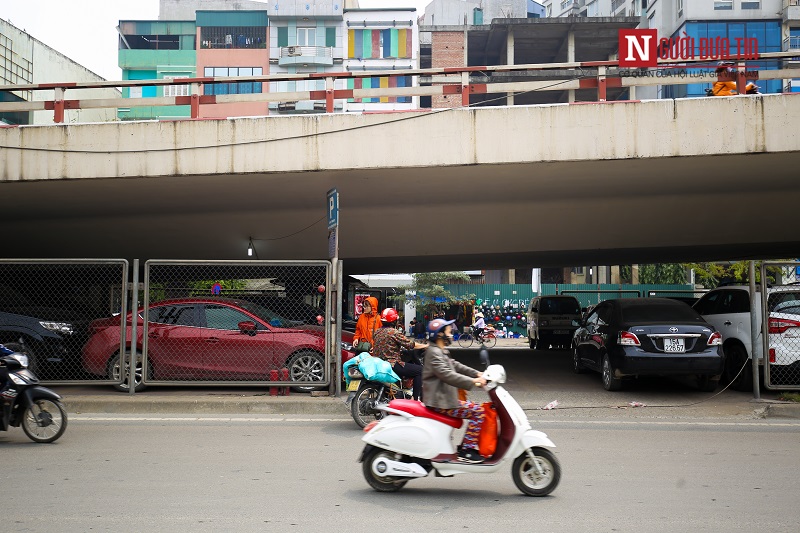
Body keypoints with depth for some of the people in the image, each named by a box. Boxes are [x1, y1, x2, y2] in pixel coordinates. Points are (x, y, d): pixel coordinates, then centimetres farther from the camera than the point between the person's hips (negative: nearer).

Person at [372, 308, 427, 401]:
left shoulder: (377, 332, 10)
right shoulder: (394, 332, -14)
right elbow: (410, 344, -11)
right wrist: (425, 346, 3)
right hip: (392, 365, -9)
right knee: (419, 370, -2)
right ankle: (416, 399, -3)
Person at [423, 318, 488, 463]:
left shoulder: (441, 352, 19)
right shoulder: (434, 353, -15)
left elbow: (456, 366, 19)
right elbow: (447, 375, -27)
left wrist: (477, 374, 7)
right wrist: (473, 381, -32)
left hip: (445, 398, 11)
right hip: (440, 402, -11)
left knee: (476, 409, 15)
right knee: (478, 411, -15)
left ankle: (466, 446, 14)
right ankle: (467, 451, -13)